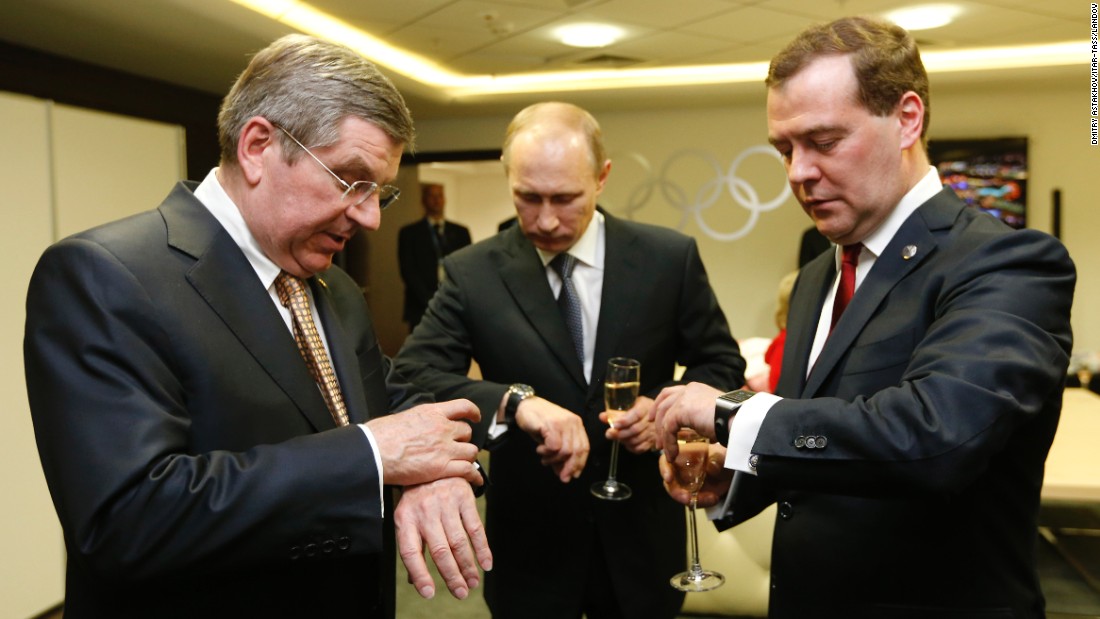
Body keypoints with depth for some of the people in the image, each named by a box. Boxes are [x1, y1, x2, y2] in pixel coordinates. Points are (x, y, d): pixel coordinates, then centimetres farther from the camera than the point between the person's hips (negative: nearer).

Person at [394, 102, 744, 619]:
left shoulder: (669, 258, -7)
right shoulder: (472, 274, -8)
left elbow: (721, 363, 3)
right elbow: (411, 376, -16)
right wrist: (512, 401, -34)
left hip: (641, 536, 1)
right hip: (529, 544, 0)